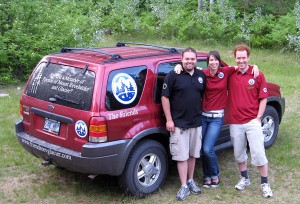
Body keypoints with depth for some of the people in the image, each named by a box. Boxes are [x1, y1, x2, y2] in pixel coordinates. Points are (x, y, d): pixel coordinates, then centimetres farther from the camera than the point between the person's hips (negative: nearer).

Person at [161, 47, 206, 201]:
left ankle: (191, 181, 29)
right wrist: (169, 120, -12)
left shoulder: (201, 76, 7)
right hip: (178, 124, -5)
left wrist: (201, 113, 12)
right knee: (182, 156, -1)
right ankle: (184, 186, 7)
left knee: (192, 154, 14)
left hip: (196, 123, 5)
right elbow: (165, 97, -8)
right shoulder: (173, 75, -9)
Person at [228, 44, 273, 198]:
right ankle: (244, 179, 32)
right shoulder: (230, 74, 2)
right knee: (239, 153, 14)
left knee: (258, 153, -3)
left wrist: (258, 117, -7)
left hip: (252, 121, -3)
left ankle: (264, 183, 10)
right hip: (235, 122, 3)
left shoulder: (257, 75, -2)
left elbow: (263, 98, 0)